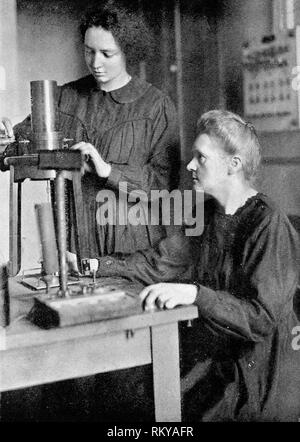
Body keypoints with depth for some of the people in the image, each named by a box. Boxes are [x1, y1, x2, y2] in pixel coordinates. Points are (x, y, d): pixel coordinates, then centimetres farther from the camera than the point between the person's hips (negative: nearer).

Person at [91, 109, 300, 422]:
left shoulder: (269, 225, -18)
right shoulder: (208, 214, 7)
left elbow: (263, 318, -24)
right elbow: (160, 263, 8)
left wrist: (195, 293, -34)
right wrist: (95, 266, 1)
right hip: (210, 365, 6)